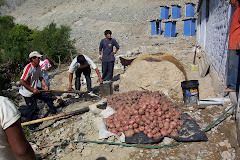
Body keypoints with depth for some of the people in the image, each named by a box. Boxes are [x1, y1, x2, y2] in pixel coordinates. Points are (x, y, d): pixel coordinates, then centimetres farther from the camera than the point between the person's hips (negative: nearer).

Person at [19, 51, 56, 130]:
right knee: (32, 109, 0)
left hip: (35, 90, 8)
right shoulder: (28, 68, -26)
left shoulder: (38, 67, 0)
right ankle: (32, 126, 17)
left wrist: (45, 85, -8)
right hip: (28, 93, -8)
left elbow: (41, 78, 10)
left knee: (48, 96, 10)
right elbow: (22, 81, -29)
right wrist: (32, 89, -27)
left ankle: (53, 112, 29)